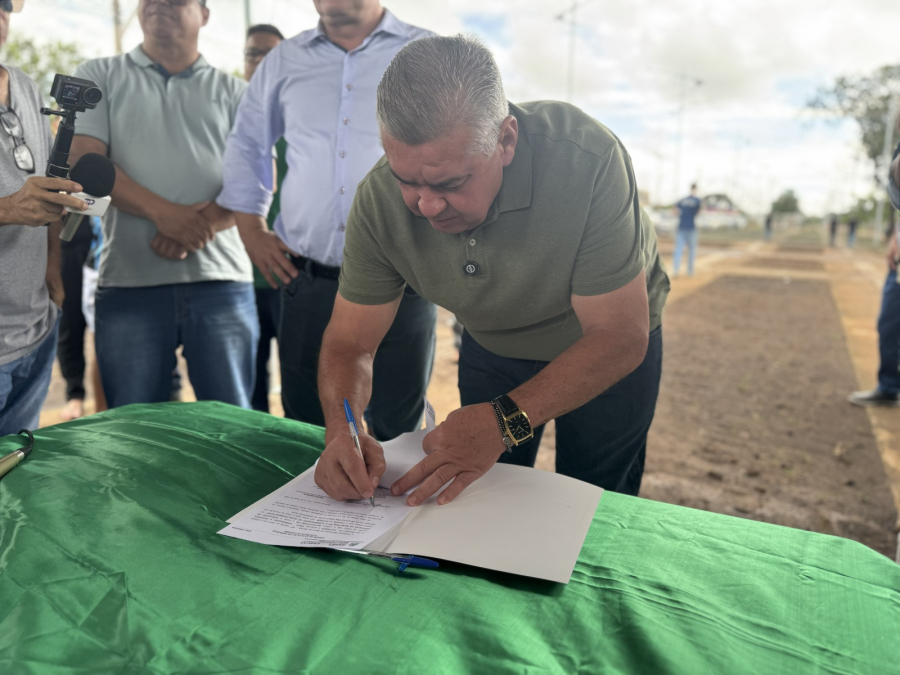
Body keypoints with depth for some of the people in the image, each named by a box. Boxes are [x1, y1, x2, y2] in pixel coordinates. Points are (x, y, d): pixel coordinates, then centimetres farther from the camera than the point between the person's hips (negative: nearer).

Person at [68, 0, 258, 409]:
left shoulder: (233, 92, 15)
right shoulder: (100, 77, 16)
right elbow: (84, 160, 2)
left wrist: (201, 225, -13)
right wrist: (162, 212, -14)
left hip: (222, 282, 0)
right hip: (128, 282, 1)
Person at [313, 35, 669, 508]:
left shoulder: (586, 160, -38)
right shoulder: (379, 200, -26)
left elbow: (620, 338, -34)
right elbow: (349, 343, -19)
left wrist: (506, 420, -45)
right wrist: (342, 430, -40)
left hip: (609, 348, -2)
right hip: (492, 347, 3)